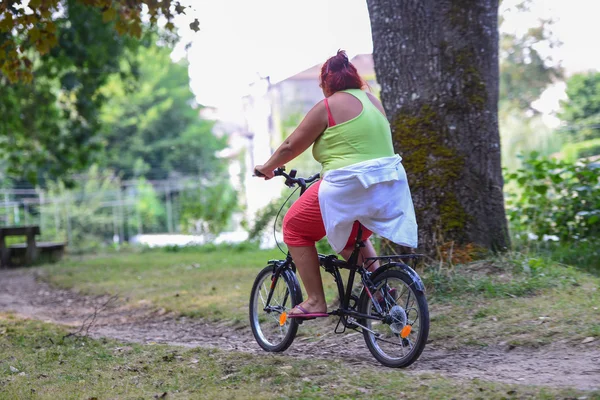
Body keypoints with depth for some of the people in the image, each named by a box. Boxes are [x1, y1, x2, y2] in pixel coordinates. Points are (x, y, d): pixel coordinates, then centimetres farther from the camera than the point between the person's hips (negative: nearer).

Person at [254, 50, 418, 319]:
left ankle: (315, 301, 6)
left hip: (348, 190, -8)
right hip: (389, 189, 8)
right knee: (352, 235, 33)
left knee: (295, 228, 11)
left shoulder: (327, 107, -5)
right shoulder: (373, 101, 16)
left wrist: (267, 168, 17)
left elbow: (291, 146, 0)